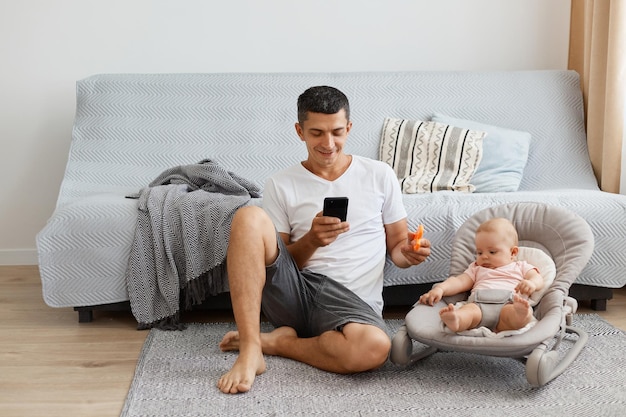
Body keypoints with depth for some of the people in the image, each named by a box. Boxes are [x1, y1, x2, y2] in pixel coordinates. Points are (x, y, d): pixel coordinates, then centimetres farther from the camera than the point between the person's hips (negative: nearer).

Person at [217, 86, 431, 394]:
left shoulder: (380, 175, 10)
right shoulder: (281, 185, 8)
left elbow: (396, 245, 15)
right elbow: (274, 259, 6)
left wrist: (407, 253, -10)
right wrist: (311, 241, -14)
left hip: (353, 301, 0)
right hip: (293, 291, 1)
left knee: (374, 347, -38)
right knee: (249, 217, -25)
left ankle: (276, 341, -10)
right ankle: (250, 351, -28)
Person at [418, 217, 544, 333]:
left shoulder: (521, 267, 33)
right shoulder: (477, 269, 40)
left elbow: (538, 279, 17)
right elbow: (459, 282, 25)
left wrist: (531, 283, -10)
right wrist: (440, 288, 4)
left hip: (509, 303, 0)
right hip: (478, 304, 1)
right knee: (469, 310, -36)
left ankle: (520, 312, -71)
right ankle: (455, 319, -67)